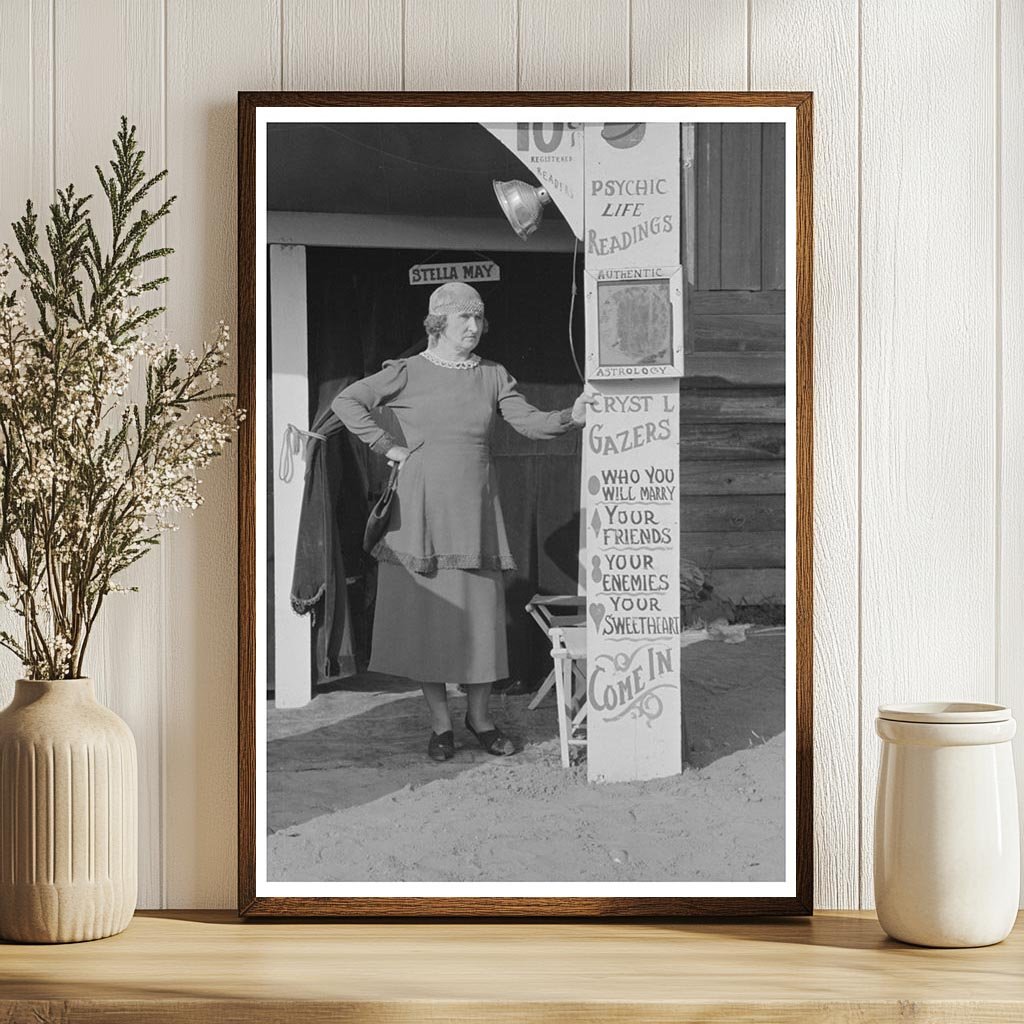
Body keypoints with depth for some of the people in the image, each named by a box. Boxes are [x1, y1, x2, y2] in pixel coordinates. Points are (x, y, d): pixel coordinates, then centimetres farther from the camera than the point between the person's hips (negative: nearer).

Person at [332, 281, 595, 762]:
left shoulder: (493, 376, 9)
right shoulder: (407, 374, 1)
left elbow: (530, 422, -1)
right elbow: (345, 401, 1)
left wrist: (571, 417, -19)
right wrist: (388, 446, -3)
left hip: (474, 510, 2)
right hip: (421, 508, -2)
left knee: (482, 612, 1)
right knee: (426, 613, 0)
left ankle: (480, 716, 16)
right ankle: (440, 723, 10)